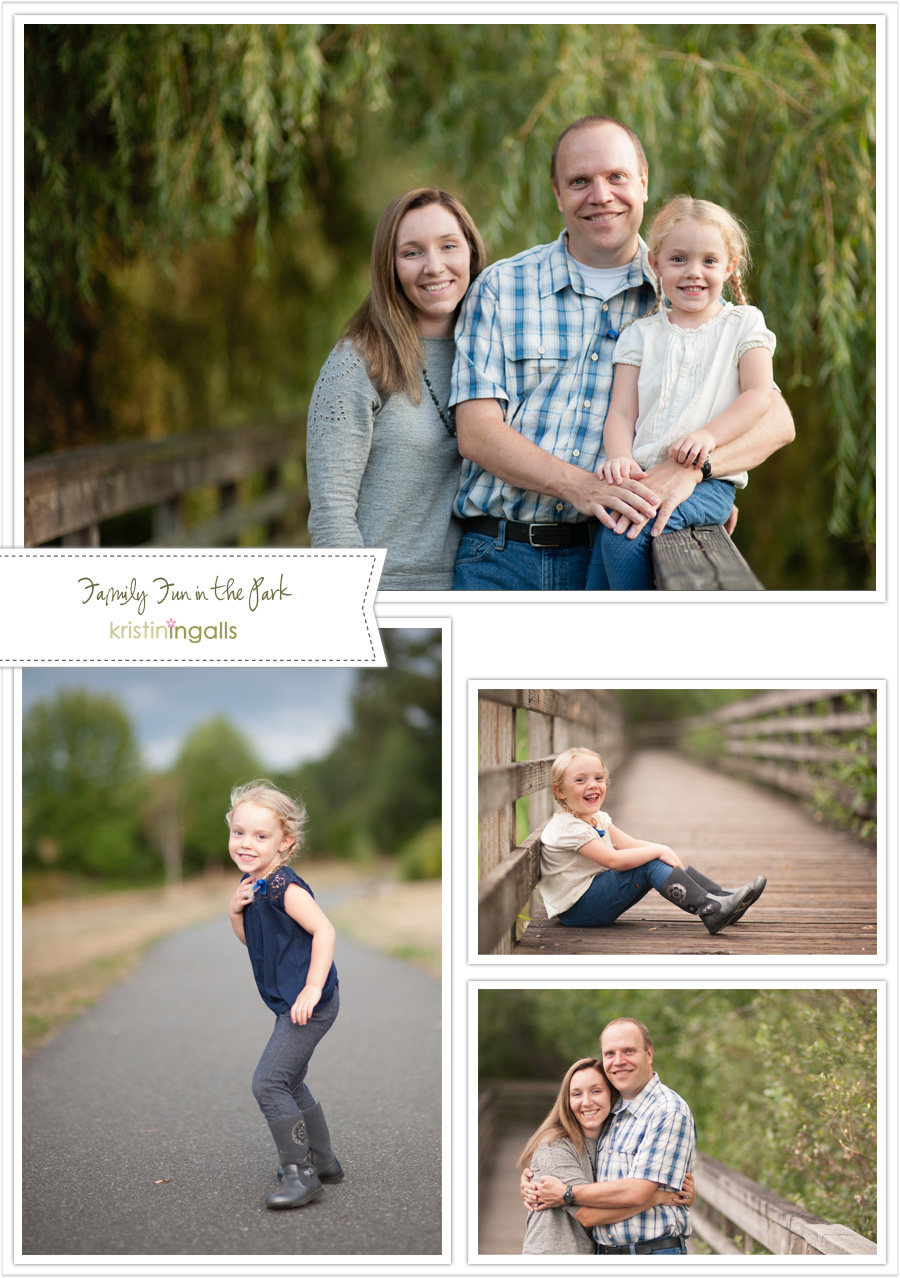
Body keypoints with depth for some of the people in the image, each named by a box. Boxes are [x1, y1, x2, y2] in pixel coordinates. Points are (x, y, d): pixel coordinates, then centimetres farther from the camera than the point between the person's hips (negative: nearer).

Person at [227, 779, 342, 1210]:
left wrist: (312, 990, -28)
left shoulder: (283, 886, -20)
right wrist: (235, 911, -3)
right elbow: (249, 939, 18)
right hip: (290, 1004, 11)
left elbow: (323, 930, -25)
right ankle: (323, 1162, 35)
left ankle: (299, 1172, -8)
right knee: (290, 1084, 22)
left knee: (269, 1082, -14)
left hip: (308, 1004, -11)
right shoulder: (252, 884, 9)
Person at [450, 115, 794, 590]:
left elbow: (775, 419, 0)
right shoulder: (500, 288, 6)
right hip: (497, 556, 0)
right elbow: (477, 431, -3)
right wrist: (577, 484, -21)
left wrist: (689, 466, -21)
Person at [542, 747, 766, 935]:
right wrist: (658, 851, -19)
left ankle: (721, 895, 0)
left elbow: (630, 844, 7)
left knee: (662, 859, 2)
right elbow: (613, 860, -26)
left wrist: (665, 851, -11)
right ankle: (710, 910, -29)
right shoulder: (567, 826, -20)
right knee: (650, 865, -22)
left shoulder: (597, 818, 12)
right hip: (576, 911, -10)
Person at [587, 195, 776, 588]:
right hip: (643, 476, 3)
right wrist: (620, 458, -14)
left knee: (623, 534, -28)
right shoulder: (641, 334, 17)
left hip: (708, 480, -3)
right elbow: (621, 412, 9)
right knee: (606, 546, -25)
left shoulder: (743, 324, 11)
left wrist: (709, 434, -19)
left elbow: (759, 396, -2)